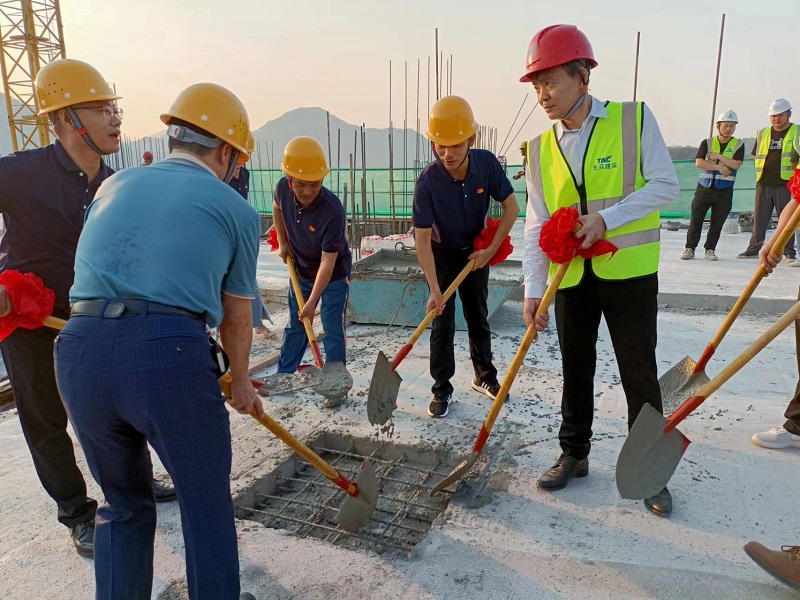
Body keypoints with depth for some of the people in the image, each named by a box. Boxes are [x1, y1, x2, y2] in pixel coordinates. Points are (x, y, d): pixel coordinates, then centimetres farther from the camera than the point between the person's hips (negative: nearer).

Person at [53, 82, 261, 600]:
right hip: (169, 352, -5)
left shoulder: (115, 184, 21)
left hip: (80, 348, 5)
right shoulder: (236, 211, 9)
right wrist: (240, 382, 33)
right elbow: (236, 318, 17)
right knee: (208, 508, 15)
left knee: (123, 503, 24)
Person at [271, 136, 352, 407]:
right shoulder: (282, 189, -20)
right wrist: (283, 242, 1)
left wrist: (313, 301, -31)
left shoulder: (332, 210, -35)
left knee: (332, 330, -2)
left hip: (334, 275, -5)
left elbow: (327, 262, -32)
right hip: (301, 269, 5)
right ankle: (283, 375, 33)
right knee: (295, 325, 18)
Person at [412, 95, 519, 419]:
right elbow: (422, 240, -28)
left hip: (476, 252, 3)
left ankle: (484, 376, 32)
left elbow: (511, 207, -11)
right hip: (442, 256, -3)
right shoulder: (428, 180, -29)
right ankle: (442, 390, 10)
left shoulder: (487, 163, -22)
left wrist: (490, 251, -16)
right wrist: (434, 290, -32)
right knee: (442, 324, -2)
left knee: (479, 318, 15)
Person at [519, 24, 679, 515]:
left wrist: (605, 219, -21)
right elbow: (537, 226, 1)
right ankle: (574, 455, 31)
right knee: (576, 371, 13)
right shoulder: (540, 150, 3)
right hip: (572, 278, 3)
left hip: (629, 272, -3)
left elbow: (665, 185, -8)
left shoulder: (635, 120, -6)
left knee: (640, 375, 5)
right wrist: (533, 289, -7)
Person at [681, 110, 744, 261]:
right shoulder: (707, 143, 5)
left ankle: (710, 249, 16)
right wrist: (719, 167, -15)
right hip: (704, 187, 0)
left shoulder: (738, 145, 5)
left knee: (717, 222, 5)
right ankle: (690, 248, 8)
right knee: (696, 219, 0)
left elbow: (736, 165, -10)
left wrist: (718, 156, -12)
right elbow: (698, 162, -9)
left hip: (724, 190, 0)